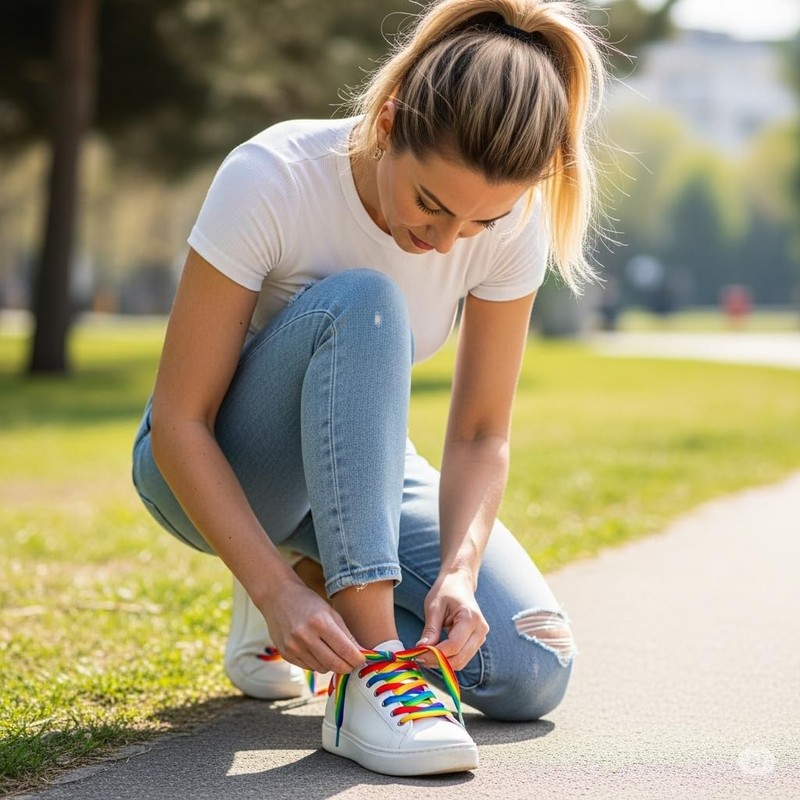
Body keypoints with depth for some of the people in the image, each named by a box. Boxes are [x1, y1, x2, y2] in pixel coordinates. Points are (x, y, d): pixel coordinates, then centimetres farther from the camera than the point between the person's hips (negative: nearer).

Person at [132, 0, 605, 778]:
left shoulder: (512, 222, -17)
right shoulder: (270, 181, -28)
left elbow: (480, 435, -10)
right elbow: (179, 422, -25)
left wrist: (459, 569, -29)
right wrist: (275, 588, -36)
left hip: (360, 466, 4)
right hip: (212, 472, -4)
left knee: (531, 672, -17)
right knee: (359, 306, -35)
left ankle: (325, 579, 9)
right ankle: (369, 673, -36)